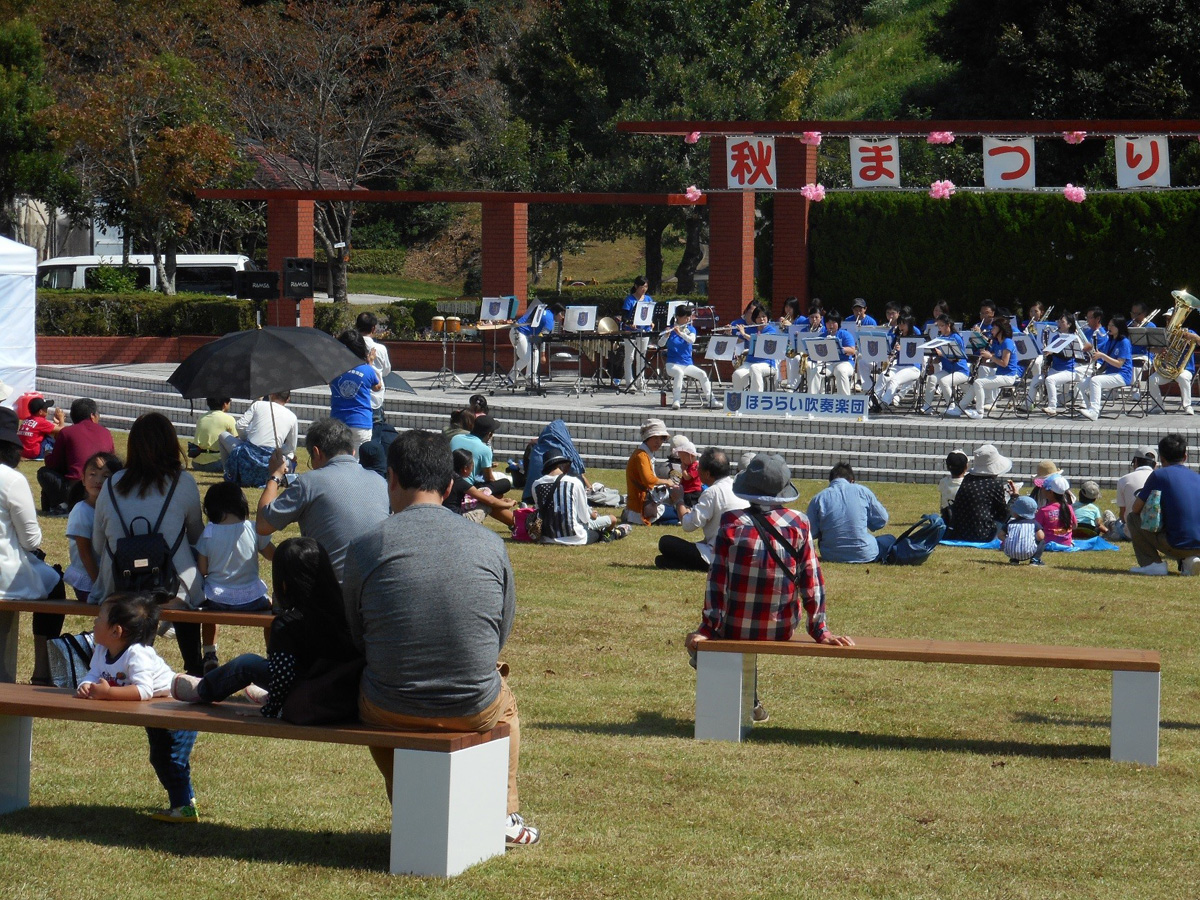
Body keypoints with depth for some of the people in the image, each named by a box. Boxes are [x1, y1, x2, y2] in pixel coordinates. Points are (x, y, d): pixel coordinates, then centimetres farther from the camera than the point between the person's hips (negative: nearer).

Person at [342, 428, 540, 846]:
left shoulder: (365, 547, -8)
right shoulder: (490, 545, -4)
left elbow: (356, 640, 3)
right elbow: (501, 634, 7)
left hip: (391, 713, -1)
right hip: (475, 712, 1)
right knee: (505, 699, 38)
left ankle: (410, 814, 42)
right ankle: (504, 815, 43)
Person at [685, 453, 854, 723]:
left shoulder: (731, 523, -11)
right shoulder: (799, 524, -6)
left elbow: (716, 579, -12)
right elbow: (812, 580, -4)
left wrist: (708, 629, -8)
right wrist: (820, 630, 1)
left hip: (734, 630, -2)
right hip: (781, 632, 3)